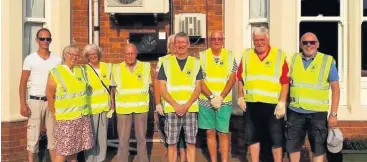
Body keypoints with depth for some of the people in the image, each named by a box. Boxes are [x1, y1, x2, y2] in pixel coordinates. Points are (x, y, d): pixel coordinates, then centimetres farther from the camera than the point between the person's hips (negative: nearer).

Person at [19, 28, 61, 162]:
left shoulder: (57, 60, 6)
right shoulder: (30, 59, -1)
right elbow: (23, 83, -1)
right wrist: (23, 104, -9)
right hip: (35, 101, -3)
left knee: (53, 135, 9)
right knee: (33, 135, 0)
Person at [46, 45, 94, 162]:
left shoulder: (81, 71, 9)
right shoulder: (55, 73, -6)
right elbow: (50, 95, -4)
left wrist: (83, 107, 10)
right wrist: (54, 113, -2)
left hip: (83, 116, 5)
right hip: (66, 117, -5)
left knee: (75, 148, 12)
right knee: (63, 151, -5)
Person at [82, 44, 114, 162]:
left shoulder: (107, 67, 6)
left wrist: (112, 107, 10)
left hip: (105, 107, 4)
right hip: (91, 108, -4)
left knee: (103, 136, 11)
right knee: (91, 137, 0)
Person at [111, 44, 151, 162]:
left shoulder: (146, 67, -2)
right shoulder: (116, 68, -1)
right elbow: (114, 88, 9)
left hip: (141, 108, 0)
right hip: (123, 109, 0)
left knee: (141, 138, 10)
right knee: (123, 139, 4)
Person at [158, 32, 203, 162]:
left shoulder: (195, 63, 7)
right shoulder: (166, 63, 5)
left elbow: (198, 88, 3)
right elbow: (162, 88, 1)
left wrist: (187, 105, -11)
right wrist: (175, 105, -11)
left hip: (191, 109, 0)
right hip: (171, 109, 0)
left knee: (191, 143, 3)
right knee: (172, 143, 3)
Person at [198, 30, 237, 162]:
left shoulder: (230, 56, 3)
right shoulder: (202, 56, 1)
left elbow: (232, 79, -2)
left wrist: (220, 97, -12)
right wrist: (212, 97, -13)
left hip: (224, 102, 0)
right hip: (206, 101, 0)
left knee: (223, 133, 1)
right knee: (210, 132, 7)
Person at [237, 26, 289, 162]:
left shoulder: (279, 55, -4)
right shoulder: (247, 55, 6)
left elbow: (285, 82, -7)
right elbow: (241, 78, 11)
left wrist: (282, 103, -12)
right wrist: (240, 97, 4)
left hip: (272, 104, -3)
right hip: (251, 104, 3)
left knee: (276, 138, 6)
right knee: (252, 136, 12)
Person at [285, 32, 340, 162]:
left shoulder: (328, 61, -3)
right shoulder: (293, 60, 5)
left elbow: (335, 89, -1)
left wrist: (333, 114, -7)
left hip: (317, 113, -2)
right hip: (294, 111, 2)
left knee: (318, 148, 8)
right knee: (292, 146, 12)